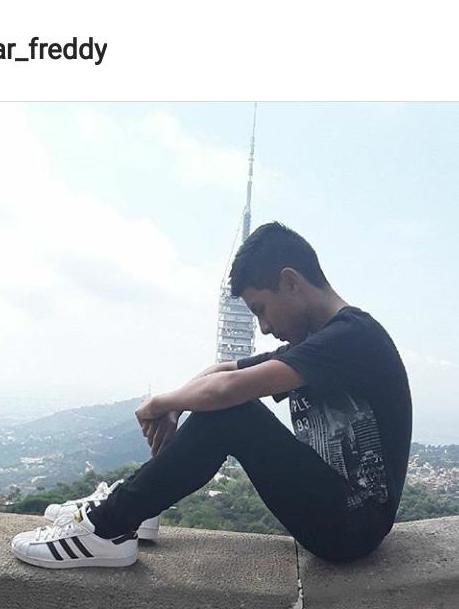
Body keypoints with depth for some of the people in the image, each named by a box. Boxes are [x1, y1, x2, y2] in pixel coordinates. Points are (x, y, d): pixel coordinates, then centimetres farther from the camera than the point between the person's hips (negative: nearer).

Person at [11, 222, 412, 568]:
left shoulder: (352, 334, -19)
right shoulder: (314, 343, 10)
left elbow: (229, 388, -30)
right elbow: (223, 371, 13)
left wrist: (160, 403, -12)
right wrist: (175, 408, -6)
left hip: (353, 525, -9)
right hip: (335, 510, 9)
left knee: (229, 409, -21)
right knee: (222, 407, 4)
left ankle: (107, 528, -9)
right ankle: (124, 505, 9)